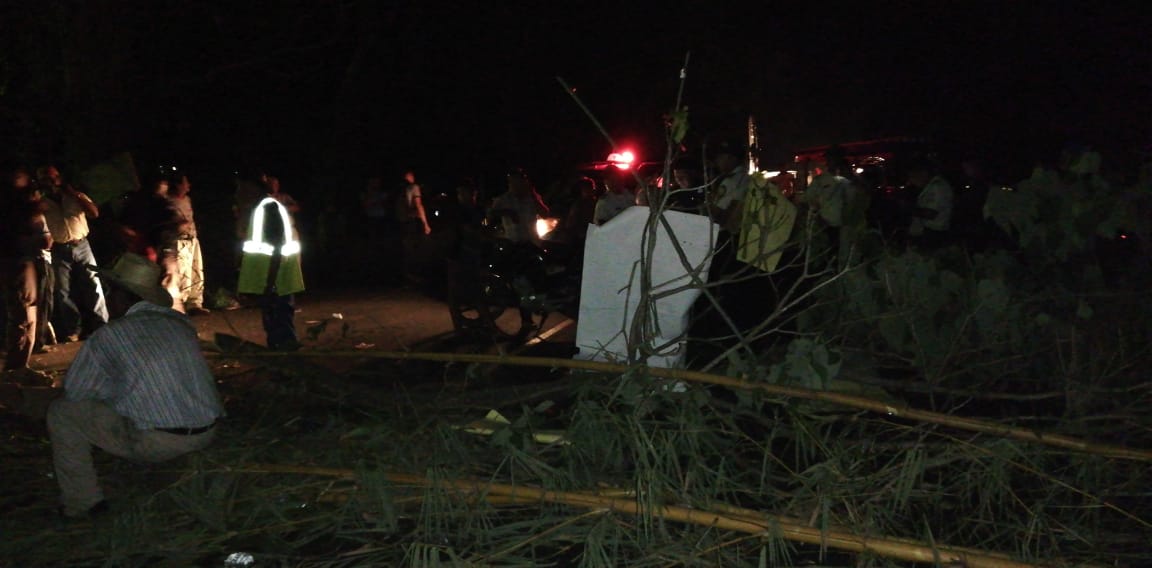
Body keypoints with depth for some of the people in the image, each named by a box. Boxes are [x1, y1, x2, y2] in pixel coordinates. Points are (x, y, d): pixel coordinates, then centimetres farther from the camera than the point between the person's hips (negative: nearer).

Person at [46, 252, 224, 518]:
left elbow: (74, 390, 5)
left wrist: (110, 389, 24)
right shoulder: (181, 323, 9)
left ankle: (81, 503, 16)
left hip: (157, 443, -7)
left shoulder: (109, 336, -7)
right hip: (207, 434, 7)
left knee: (61, 412, 9)